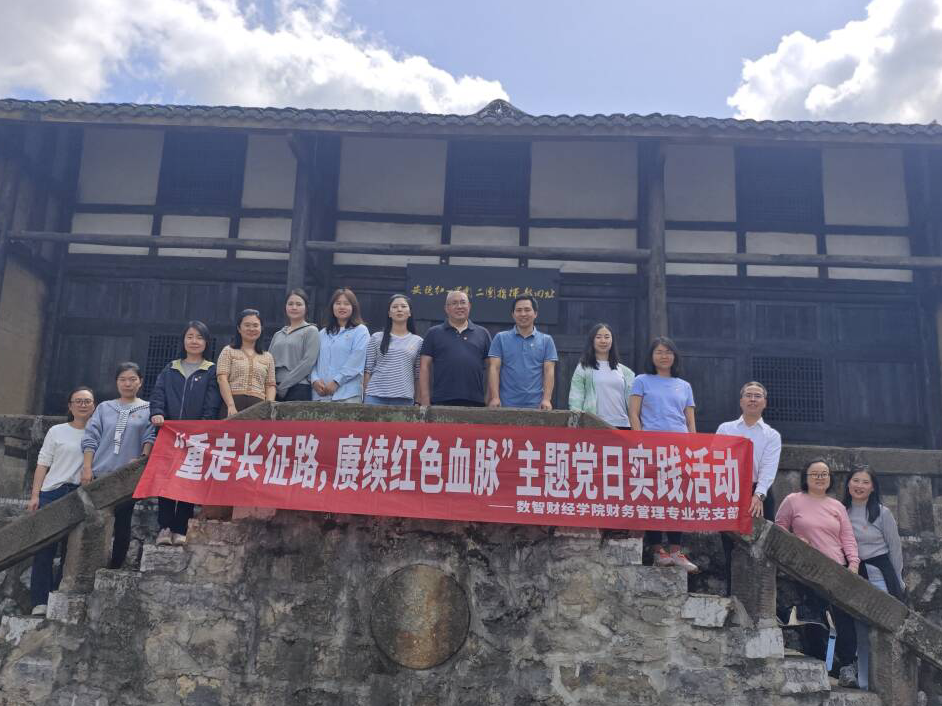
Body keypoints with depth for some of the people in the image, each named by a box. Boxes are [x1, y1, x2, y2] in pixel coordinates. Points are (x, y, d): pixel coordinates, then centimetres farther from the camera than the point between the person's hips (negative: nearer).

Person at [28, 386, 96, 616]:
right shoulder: (57, 431, 6)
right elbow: (43, 464, 5)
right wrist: (35, 495, -2)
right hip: (53, 493, 0)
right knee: (45, 548, -2)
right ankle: (40, 602, 4)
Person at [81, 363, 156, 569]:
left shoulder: (148, 409, 6)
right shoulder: (104, 408, 11)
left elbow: (149, 438, -2)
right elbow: (90, 439, 6)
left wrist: (142, 459, -18)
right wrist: (87, 468, -3)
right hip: (100, 474, 2)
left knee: (122, 523, 4)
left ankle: (115, 566, 14)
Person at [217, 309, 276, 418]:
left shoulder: (267, 357, 21)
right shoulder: (228, 351, 12)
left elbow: (270, 385, 14)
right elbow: (222, 379, 0)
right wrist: (231, 405, -14)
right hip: (233, 403, -2)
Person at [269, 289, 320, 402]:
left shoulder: (311, 331, 3)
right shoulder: (278, 335, 21)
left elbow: (308, 362, -7)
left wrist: (283, 385, -11)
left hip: (299, 388, -5)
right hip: (275, 391, 5)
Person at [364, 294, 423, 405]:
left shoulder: (418, 342, 9)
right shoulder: (376, 338, 7)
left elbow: (418, 376, 9)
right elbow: (368, 371, 7)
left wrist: (418, 401, 5)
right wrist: (365, 396, 3)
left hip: (404, 398, 1)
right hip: (376, 396, -1)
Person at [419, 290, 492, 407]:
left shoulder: (483, 333, 14)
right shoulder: (433, 333, 10)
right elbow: (424, 367, 6)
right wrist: (425, 401, -3)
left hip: (475, 402, 1)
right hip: (441, 402, -1)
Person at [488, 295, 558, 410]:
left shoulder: (546, 340, 10)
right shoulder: (501, 338, 9)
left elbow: (549, 371, 4)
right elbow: (494, 369, 2)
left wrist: (546, 400, -9)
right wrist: (495, 398, -9)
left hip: (535, 406, 0)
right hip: (506, 405, 0)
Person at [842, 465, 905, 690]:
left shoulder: (882, 513, -2)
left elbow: (895, 548, 4)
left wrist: (898, 581, 6)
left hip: (879, 576, -3)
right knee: (860, 634, 8)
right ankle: (864, 685, 17)